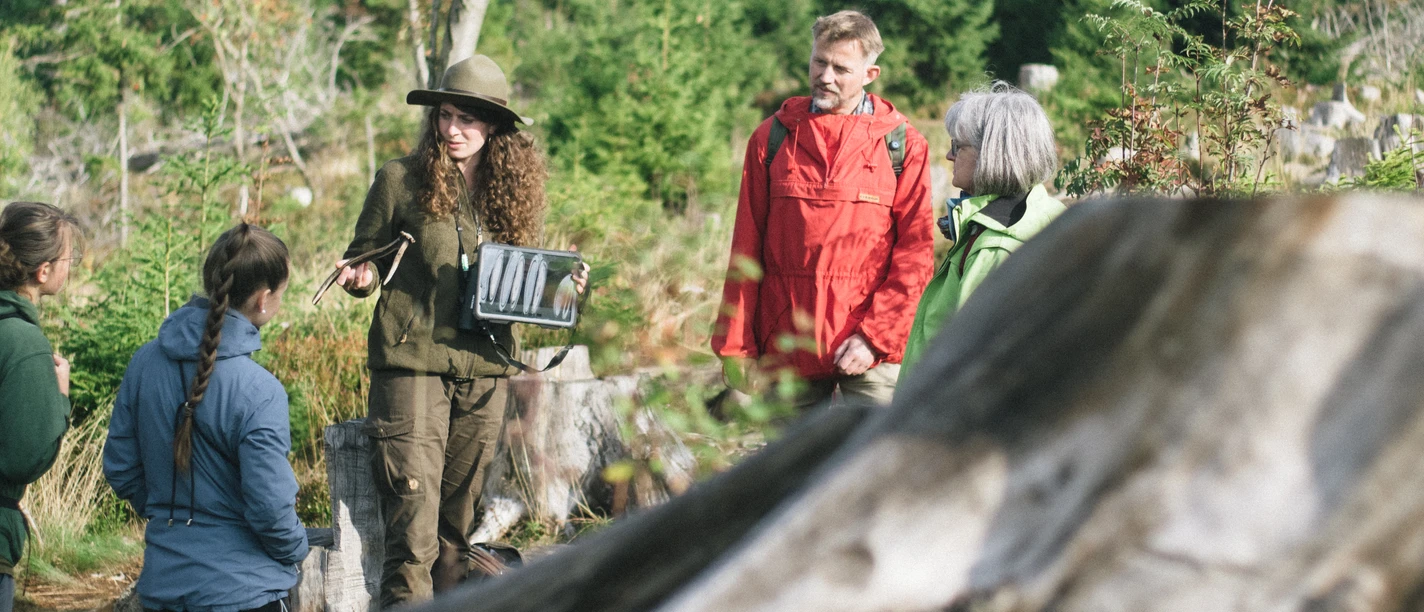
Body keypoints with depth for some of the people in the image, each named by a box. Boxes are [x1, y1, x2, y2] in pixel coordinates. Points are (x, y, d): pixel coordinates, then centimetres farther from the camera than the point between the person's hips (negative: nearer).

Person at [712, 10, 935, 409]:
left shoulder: (902, 144, 3)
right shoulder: (773, 138, 9)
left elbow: (916, 252, -1)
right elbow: (746, 247, 8)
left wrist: (874, 337, -10)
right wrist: (735, 346, 3)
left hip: (870, 350, -2)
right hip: (786, 344, 2)